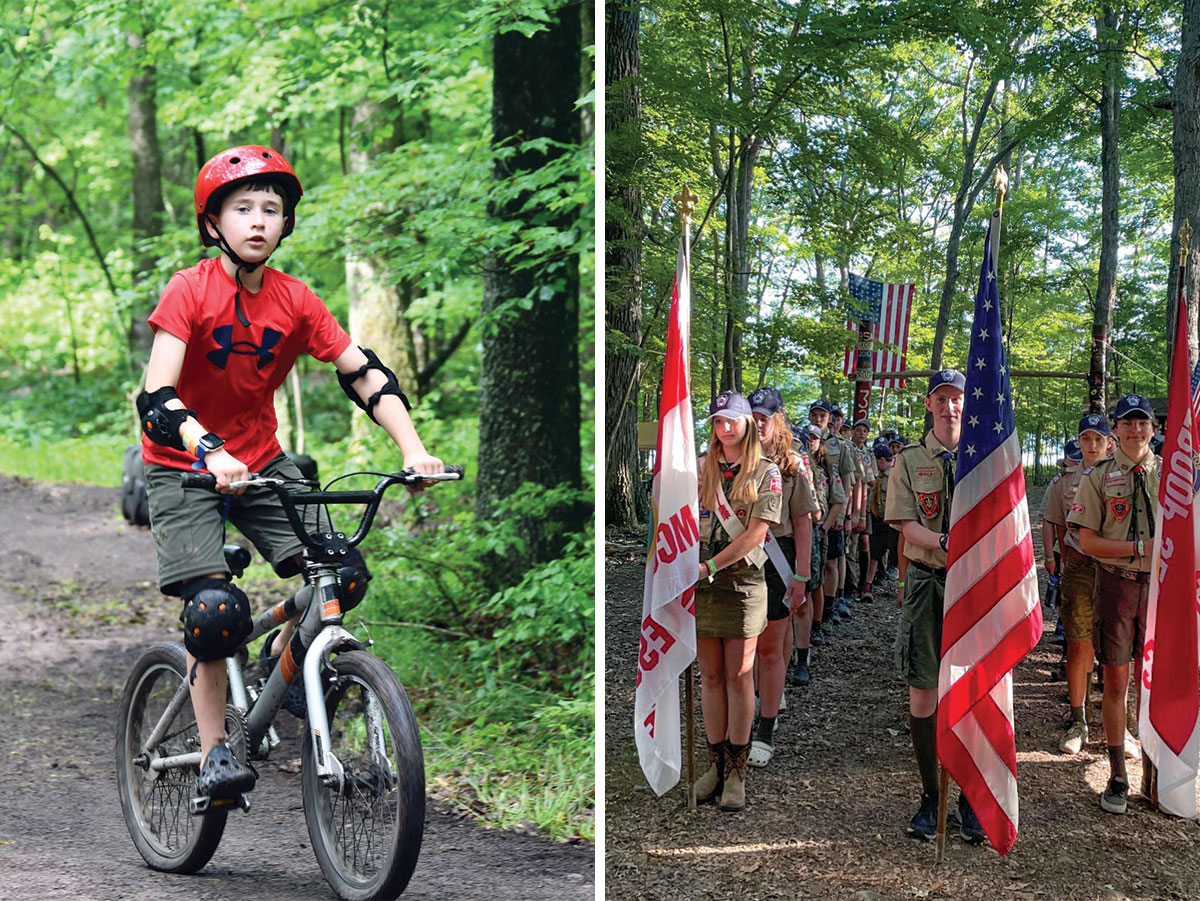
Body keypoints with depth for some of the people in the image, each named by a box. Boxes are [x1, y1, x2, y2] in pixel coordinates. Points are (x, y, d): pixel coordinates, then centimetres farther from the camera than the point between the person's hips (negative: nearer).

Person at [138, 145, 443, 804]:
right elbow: (156, 398, -27)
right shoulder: (189, 290, -18)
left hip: (260, 462, 4)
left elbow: (365, 373, -8)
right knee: (215, 608, -19)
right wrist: (211, 453, -43)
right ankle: (213, 754, -3)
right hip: (183, 468, -4)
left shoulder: (294, 301, -6)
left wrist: (413, 450, -21)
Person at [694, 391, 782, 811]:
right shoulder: (700, 468, 12)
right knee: (710, 675, 6)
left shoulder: (766, 472, 0)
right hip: (701, 583, 3)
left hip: (743, 581, -3)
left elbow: (756, 532, -8)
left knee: (738, 675, -1)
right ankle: (715, 763, 12)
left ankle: (736, 770, 3)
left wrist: (711, 565, -11)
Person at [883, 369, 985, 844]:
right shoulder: (910, 460, 6)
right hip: (927, 581, 0)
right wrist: (945, 543, -23)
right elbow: (907, 526, -4)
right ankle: (930, 795, 14)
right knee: (922, 693, 2)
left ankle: (970, 796, 12)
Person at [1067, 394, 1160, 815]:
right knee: (1116, 681, 2)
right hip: (1115, 585, -2)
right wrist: (1140, 549, -15)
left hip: (1160, 586, 2)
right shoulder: (1098, 477, 1)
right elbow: (1088, 542, -4)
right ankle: (1117, 777, 10)